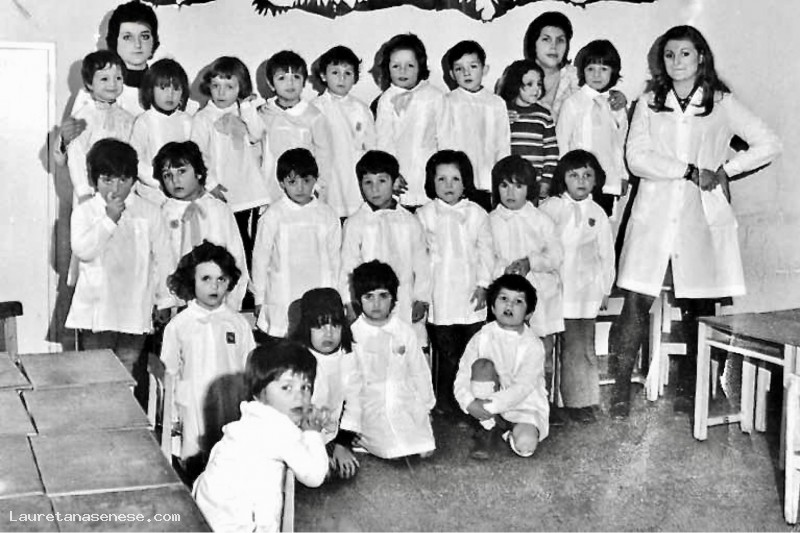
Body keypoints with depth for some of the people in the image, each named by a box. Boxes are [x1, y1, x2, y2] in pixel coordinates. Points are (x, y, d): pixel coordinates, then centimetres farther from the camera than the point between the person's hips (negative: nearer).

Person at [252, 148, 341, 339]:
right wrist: (259, 299, 8)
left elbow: (334, 259, 10)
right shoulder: (273, 216, -3)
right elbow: (260, 258, 4)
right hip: (282, 302, -1)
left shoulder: (327, 215, 3)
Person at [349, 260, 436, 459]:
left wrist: (425, 407, 14)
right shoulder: (352, 335, 1)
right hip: (370, 409, -2)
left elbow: (419, 371, 15)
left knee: (424, 449, -21)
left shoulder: (405, 332, 6)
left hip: (406, 404, 2)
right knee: (392, 449, -27)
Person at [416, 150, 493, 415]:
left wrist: (483, 285, -1)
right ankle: (446, 405, 7)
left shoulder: (476, 213, 5)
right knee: (447, 355, -2)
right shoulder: (424, 215, 3)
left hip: (471, 296, 1)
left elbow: (486, 251, 7)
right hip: (440, 299, -1)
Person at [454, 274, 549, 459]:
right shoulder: (482, 338, -6)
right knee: (482, 365, -23)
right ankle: (488, 429, -10)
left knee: (525, 445, -30)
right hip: (488, 408, 2)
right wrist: (470, 403, -29)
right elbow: (462, 378, -9)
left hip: (524, 406, -2)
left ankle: (510, 431, 8)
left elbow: (522, 387, -22)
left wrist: (487, 406, -30)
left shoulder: (533, 345, -13)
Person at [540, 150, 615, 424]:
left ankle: (582, 401, 13)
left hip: (585, 291, 2)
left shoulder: (597, 213, 6)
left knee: (583, 348, 5)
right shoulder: (550, 208, 0)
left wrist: (605, 288, 11)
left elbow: (606, 253, 12)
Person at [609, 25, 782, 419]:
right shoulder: (648, 104, 10)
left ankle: (688, 389, 14)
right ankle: (621, 388, -1)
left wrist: (725, 170, -2)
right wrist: (691, 171, -10)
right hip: (654, 214, 0)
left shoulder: (722, 104, 9)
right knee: (636, 301, -7)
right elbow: (637, 158, -3)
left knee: (698, 306, 2)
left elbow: (769, 145, 6)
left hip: (703, 217, 0)